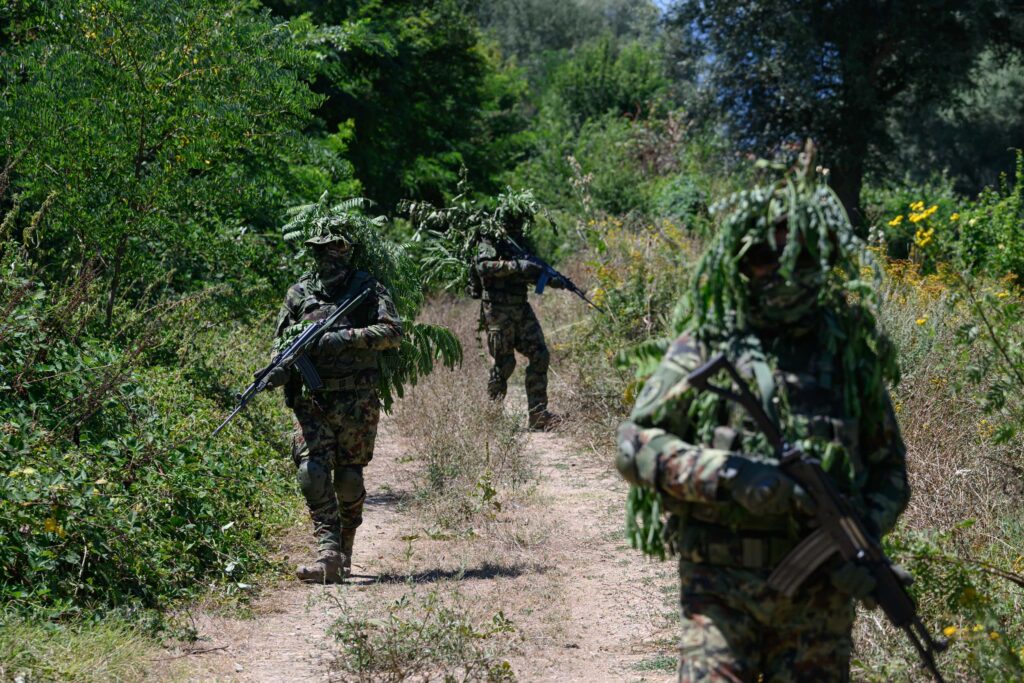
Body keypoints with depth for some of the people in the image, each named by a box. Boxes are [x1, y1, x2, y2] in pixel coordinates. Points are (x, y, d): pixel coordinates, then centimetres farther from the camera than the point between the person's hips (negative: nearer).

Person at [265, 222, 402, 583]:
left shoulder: (368, 289, 4)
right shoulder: (299, 293, 11)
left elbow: (392, 332, -7)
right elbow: (282, 340, 15)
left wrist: (345, 337, -18)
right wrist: (279, 369, -6)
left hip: (356, 400, -1)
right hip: (311, 400, 2)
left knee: (348, 478, 4)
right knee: (312, 472, -13)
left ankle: (344, 554, 19)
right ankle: (328, 553, -17)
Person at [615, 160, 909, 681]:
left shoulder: (849, 351, 7)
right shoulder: (703, 349, 1)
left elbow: (888, 467, 13)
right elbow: (635, 446, -4)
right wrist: (729, 476, -18)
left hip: (820, 591, 2)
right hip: (722, 586, -2)